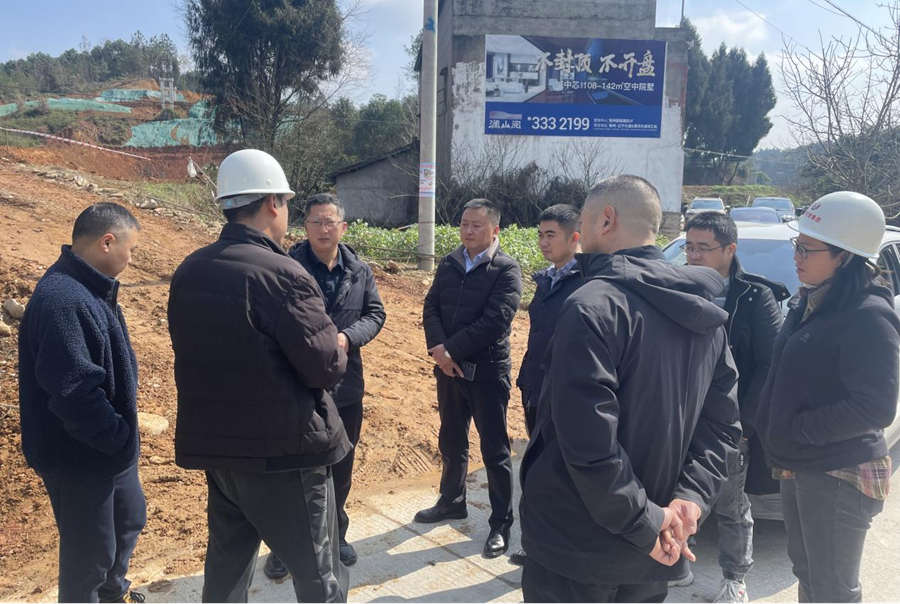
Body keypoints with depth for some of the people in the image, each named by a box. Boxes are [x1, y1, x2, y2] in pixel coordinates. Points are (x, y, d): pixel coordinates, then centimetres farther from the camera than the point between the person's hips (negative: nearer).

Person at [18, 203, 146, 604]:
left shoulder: (90, 289, 5)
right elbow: (74, 390, -33)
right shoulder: (62, 300, -28)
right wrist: (119, 437, -21)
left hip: (110, 449, 10)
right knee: (89, 554, 10)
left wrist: (123, 435, 10)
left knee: (129, 522, 28)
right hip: (80, 459, -10)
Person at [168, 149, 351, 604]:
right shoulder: (281, 274, -21)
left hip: (215, 446, 8)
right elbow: (326, 368, -19)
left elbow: (197, 352, 12)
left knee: (227, 565, 23)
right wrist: (337, 350, 2)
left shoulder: (188, 272, 2)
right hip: (284, 450, -7)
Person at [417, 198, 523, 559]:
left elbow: (495, 321, -20)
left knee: (495, 450, 4)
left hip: (487, 370, -5)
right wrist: (437, 348, -15)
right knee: (451, 442, 19)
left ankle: (501, 524, 18)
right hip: (448, 367, 6)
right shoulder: (449, 264, 7)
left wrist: (451, 349, -18)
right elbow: (431, 306, 2)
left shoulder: (506, 269, -10)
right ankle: (452, 501, 39)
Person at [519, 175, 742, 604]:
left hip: (576, 553, -6)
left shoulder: (593, 306, -21)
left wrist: (648, 524, -17)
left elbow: (590, 442, -26)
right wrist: (690, 497, -6)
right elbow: (722, 424, 4)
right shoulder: (704, 315, 4)